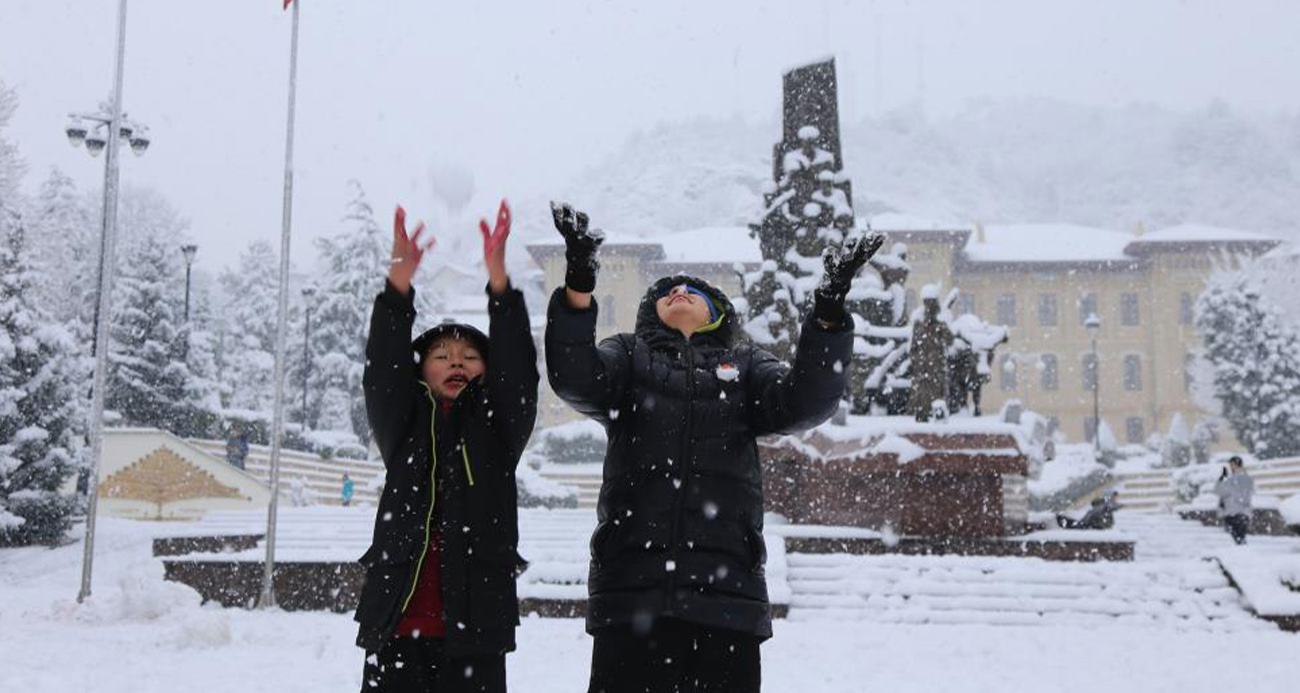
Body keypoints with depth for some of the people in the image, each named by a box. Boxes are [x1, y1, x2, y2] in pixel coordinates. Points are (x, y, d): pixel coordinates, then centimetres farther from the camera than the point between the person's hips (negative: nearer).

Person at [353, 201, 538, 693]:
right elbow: (382, 370, -3)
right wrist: (400, 279, -18)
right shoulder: (403, 427, 12)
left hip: (475, 621, -1)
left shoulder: (498, 429, 11)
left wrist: (497, 275, -16)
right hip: (398, 619, 1)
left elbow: (518, 369, -4)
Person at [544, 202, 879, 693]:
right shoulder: (629, 355, 18)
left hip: (727, 589, 1)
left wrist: (829, 314, -14)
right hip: (633, 582, -1)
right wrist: (578, 286, -20)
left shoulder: (745, 365, 20)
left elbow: (805, 401, 1)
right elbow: (574, 379, -4)